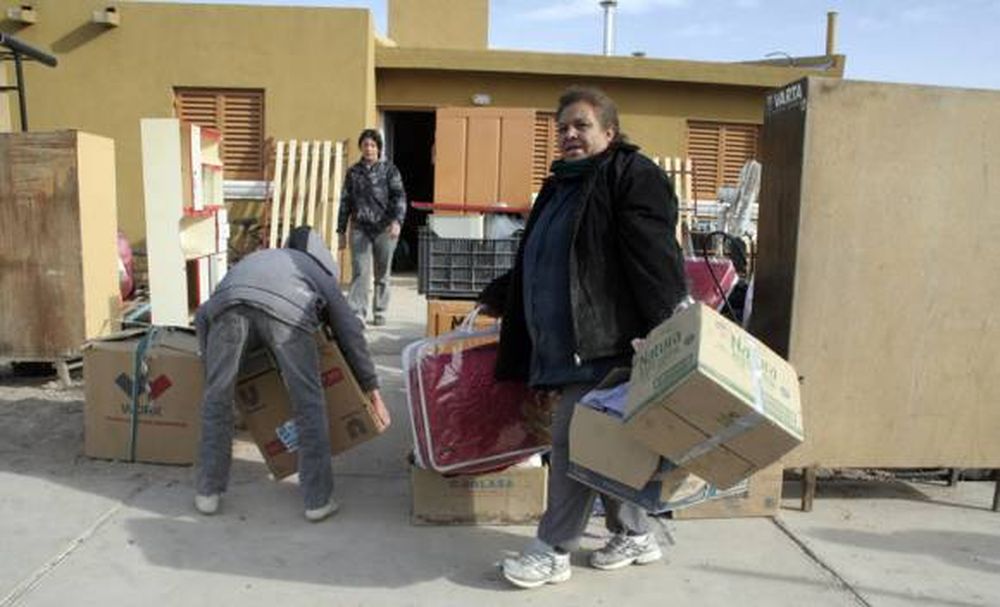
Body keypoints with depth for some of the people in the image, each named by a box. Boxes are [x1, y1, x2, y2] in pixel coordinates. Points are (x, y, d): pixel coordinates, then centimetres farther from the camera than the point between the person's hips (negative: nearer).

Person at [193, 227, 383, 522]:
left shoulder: (254, 259, 45)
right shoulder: (319, 271, 38)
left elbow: (202, 316, 36)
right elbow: (349, 329, 30)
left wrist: (211, 362, 43)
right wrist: (370, 383, 36)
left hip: (229, 301, 3)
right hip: (287, 309, -2)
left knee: (216, 400, 19)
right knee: (309, 403, 10)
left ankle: (207, 492, 27)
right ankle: (318, 500, 16)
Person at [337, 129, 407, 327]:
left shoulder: (389, 169, 3)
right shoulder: (353, 172, 11)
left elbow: (399, 197, -6)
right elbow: (345, 202, 13)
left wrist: (397, 221, -23)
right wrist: (341, 231, 10)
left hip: (384, 229, -1)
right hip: (360, 229, 1)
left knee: (382, 274, 8)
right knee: (360, 272, -8)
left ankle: (380, 313, 20)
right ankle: (357, 314, -9)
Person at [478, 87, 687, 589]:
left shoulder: (633, 175, -6)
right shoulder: (559, 186, 21)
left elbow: (656, 260, -17)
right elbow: (533, 265, 32)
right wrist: (499, 297, 37)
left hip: (605, 344, -8)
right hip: (563, 346, 9)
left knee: (573, 440, -4)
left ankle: (552, 551, 10)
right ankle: (636, 536, 31)